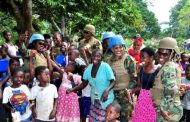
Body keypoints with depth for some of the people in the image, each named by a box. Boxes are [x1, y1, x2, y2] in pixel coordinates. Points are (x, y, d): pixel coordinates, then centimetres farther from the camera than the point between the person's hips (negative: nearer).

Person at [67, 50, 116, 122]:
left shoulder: (106, 67, -16)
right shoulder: (89, 68, 1)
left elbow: (113, 81, -11)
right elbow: (84, 84, 7)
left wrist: (107, 90, -29)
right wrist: (72, 89, -5)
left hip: (105, 99, -5)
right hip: (94, 99, 5)